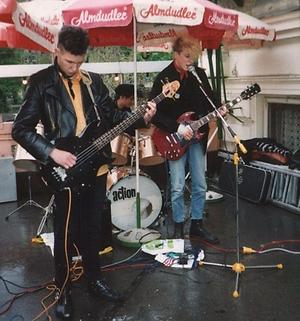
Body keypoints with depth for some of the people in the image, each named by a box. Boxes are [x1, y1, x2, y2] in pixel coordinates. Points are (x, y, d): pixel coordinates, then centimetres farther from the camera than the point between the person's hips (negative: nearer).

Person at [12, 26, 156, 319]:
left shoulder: (94, 81, 10)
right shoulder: (41, 82, -6)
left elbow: (112, 116, 12)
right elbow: (20, 129, -8)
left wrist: (142, 118, -4)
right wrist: (52, 152, -19)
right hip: (66, 171, -5)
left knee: (92, 229, 17)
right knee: (66, 234, 5)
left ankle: (94, 279, 35)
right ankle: (63, 291, 24)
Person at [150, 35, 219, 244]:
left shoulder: (199, 74, 5)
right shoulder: (163, 78, -8)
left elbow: (209, 100, 14)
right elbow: (155, 113, -13)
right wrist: (178, 128, -21)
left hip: (197, 137, 5)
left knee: (200, 185, 9)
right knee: (178, 187, -1)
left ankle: (197, 224, 24)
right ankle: (179, 227, 16)